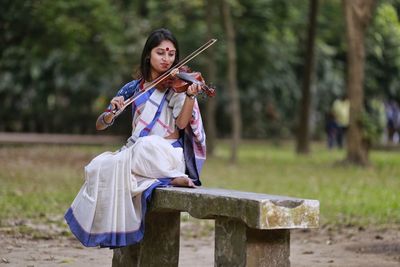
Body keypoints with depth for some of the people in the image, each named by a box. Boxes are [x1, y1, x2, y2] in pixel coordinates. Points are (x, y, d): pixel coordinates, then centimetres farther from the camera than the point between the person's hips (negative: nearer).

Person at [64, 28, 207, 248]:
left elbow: (181, 123, -13)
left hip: (166, 153, -4)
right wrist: (112, 111, -13)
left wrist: (190, 97, -30)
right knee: (99, 166, -26)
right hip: (135, 151, 4)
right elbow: (100, 125, 9)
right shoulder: (134, 88, 12)